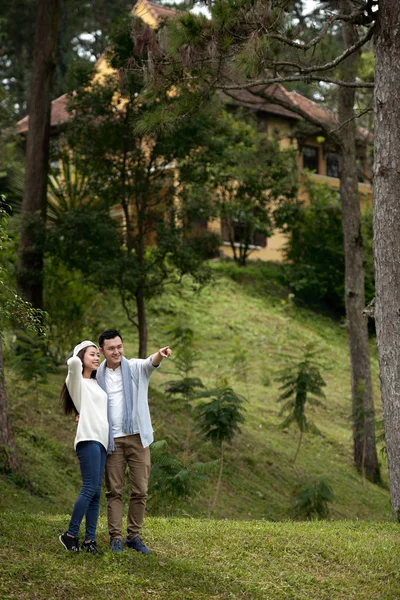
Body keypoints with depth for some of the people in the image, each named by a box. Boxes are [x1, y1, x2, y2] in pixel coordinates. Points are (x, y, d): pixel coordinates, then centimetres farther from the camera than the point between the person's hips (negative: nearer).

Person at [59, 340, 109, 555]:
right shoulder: (77, 381, -1)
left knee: (96, 491, 2)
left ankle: (89, 539, 1)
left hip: (102, 440, 7)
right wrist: (77, 360, 2)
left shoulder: (97, 383, 21)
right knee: (90, 489, -14)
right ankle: (70, 535, -7)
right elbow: (73, 363, -21)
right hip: (88, 438, -7)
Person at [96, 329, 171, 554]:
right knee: (114, 491, 3)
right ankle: (116, 537, 8)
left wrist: (160, 355, -46)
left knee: (140, 490, 2)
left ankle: (134, 536, 11)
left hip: (137, 436, -1)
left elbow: (150, 363, -22)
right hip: (112, 440, 1)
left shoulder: (135, 367, 1)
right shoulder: (99, 375, 8)